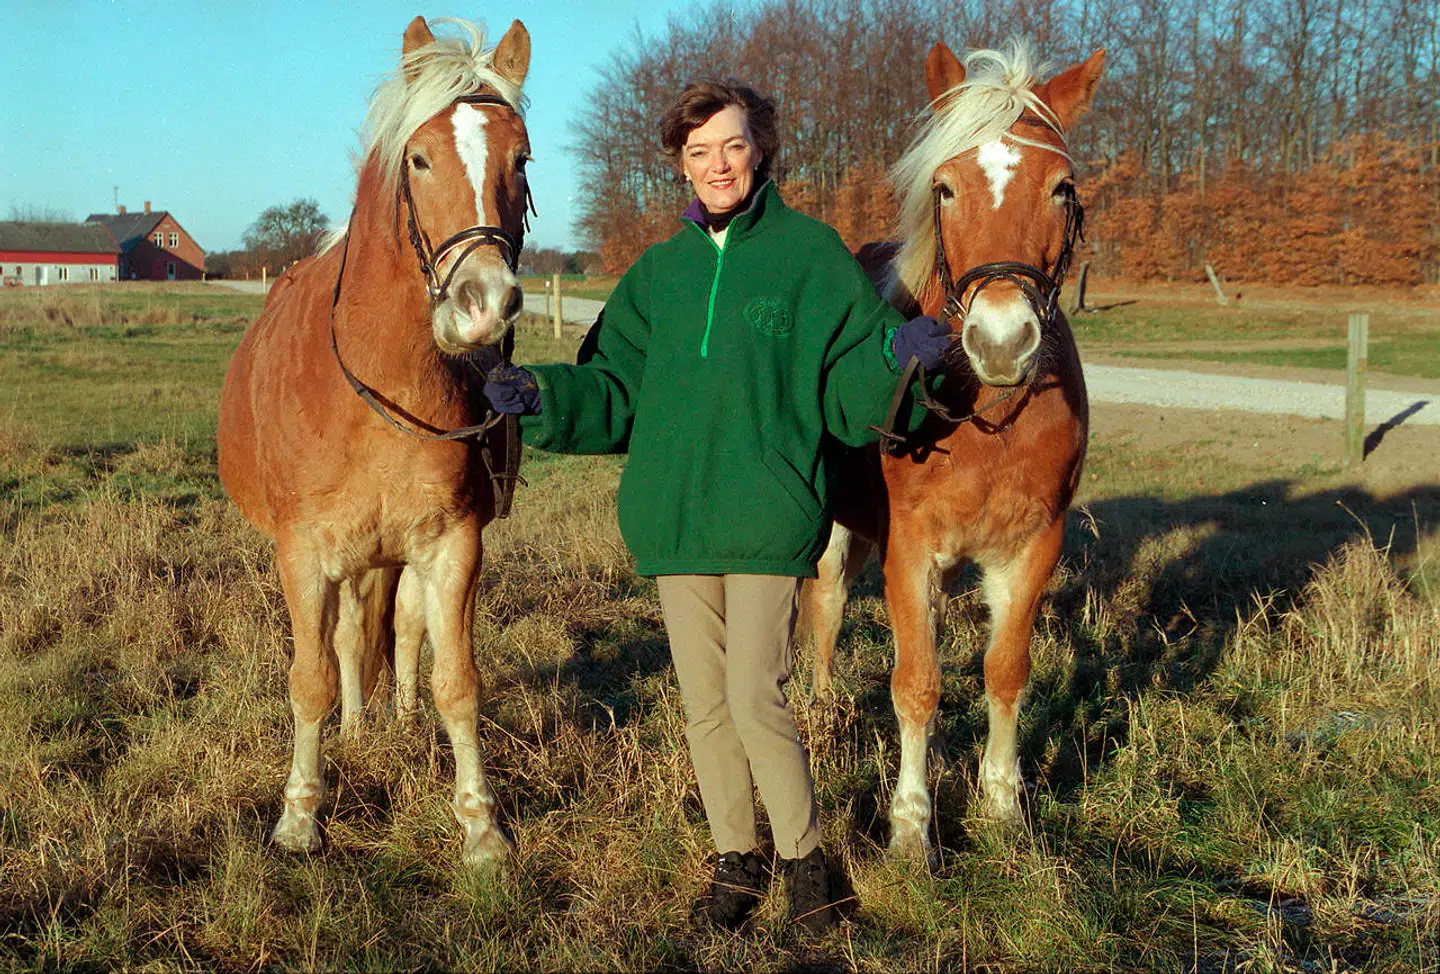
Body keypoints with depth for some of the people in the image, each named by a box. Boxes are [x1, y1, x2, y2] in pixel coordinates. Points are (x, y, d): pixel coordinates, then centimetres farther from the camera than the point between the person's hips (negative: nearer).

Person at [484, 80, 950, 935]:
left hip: (769, 513, -4)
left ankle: (804, 856, 17)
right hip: (673, 515, 5)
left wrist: (895, 357, -25)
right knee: (705, 703, 11)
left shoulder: (811, 253, 0)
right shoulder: (659, 270, 12)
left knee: (757, 701, -6)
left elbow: (849, 396, -5)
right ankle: (737, 857, 29)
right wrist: (544, 398, -5)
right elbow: (617, 393, 12)